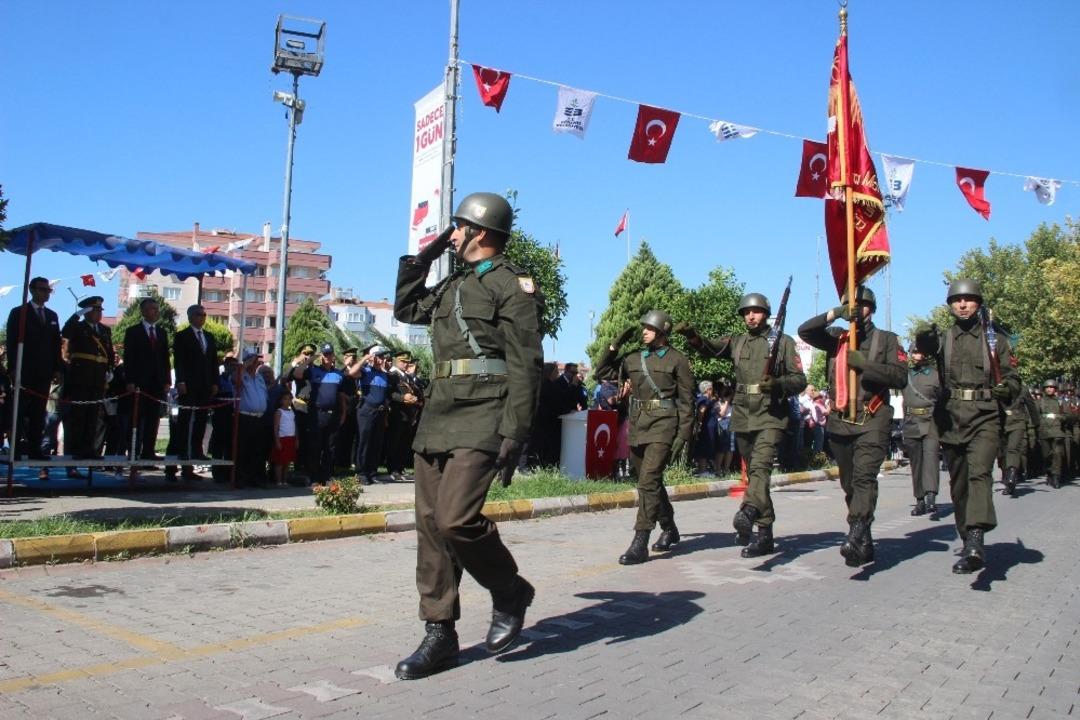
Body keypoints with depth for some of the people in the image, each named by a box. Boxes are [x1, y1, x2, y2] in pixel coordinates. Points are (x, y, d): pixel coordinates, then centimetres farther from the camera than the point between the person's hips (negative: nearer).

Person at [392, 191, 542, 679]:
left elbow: (525, 367, -11)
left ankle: (510, 593, 9)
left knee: (455, 518, -18)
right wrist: (421, 257, 24)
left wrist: (514, 436, -19)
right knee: (430, 526, 4)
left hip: (480, 423, -8)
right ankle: (439, 636, 13)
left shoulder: (512, 286, -4)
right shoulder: (451, 285, 20)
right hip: (436, 418, 8)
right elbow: (405, 309, 36)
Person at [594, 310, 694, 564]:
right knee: (652, 482, 16)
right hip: (637, 425, 6)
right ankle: (669, 530, 35)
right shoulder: (633, 357, 12)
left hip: (663, 424, -6)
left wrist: (683, 436, -8)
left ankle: (640, 543, -14)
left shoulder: (677, 360, -1)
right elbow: (601, 373, 15)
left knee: (648, 480, -15)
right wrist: (615, 345, 6)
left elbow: (686, 401, -2)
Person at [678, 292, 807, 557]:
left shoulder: (783, 342, 4)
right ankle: (765, 534, 20)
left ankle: (748, 513, -46)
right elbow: (709, 347, 1)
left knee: (760, 467, -25)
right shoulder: (737, 342, 16)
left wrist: (777, 383, -19)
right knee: (753, 474, 10)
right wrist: (692, 335, -19)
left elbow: (800, 380, 1)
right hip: (742, 420, 5)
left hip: (771, 419, -5)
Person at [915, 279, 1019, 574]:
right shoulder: (942, 339, 13)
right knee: (959, 487, 7)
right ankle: (972, 547, 19)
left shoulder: (995, 339, 13)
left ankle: (975, 536, -37)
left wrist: (1004, 389, -12)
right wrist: (925, 338, -36)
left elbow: (1012, 379, 12)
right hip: (951, 420, 2)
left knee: (979, 472, -24)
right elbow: (926, 345, -11)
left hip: (984, 419, -2)